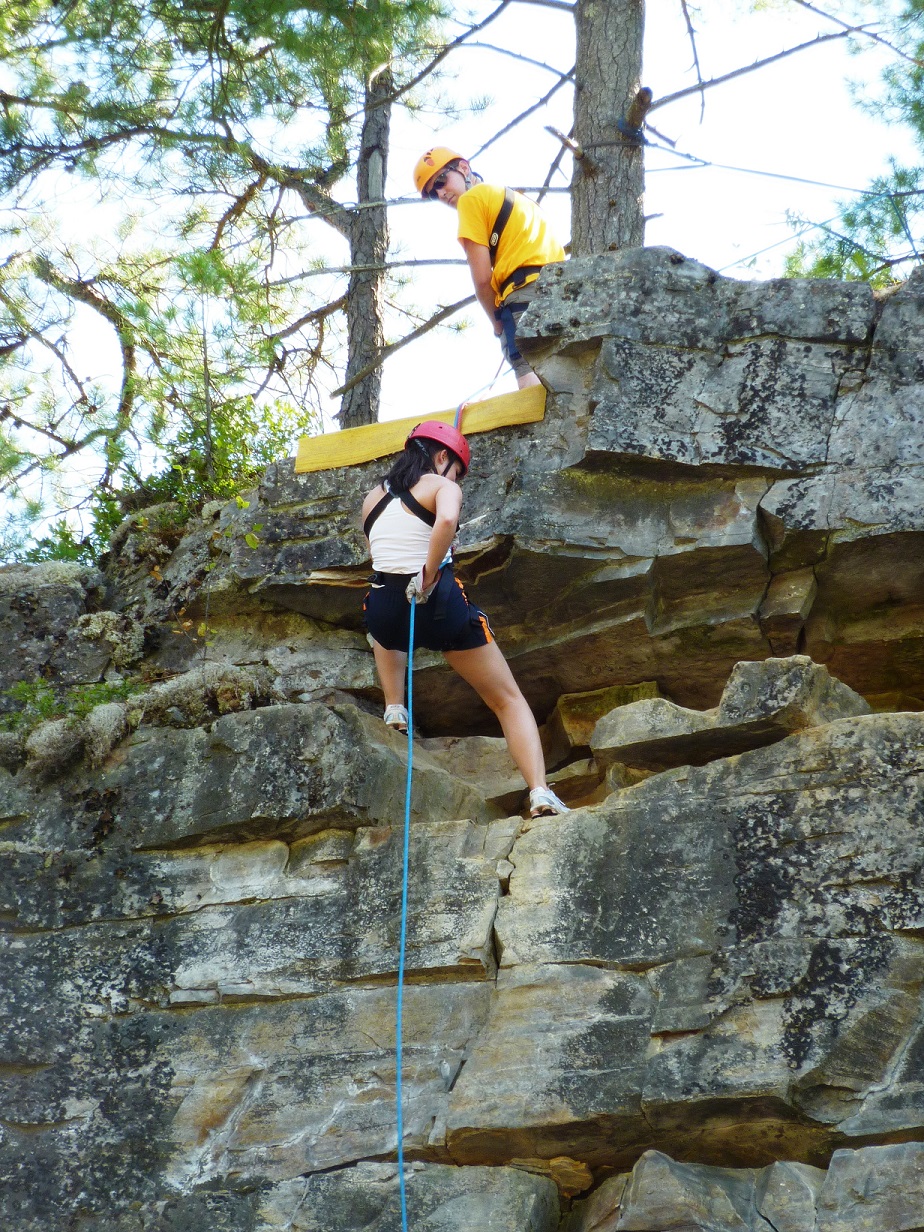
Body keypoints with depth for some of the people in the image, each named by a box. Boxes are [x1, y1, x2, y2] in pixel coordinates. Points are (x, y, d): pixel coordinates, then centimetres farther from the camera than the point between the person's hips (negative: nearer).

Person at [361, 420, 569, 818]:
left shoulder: (373, 498, 16)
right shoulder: (441, 486, -1)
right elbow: (447, 520, -25)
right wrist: (429, 574, -18)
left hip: (384, 610, 5)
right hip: (439, 604, -5)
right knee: (508, 700, 5)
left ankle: (394, 708, 34)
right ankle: (539, 792, -12)